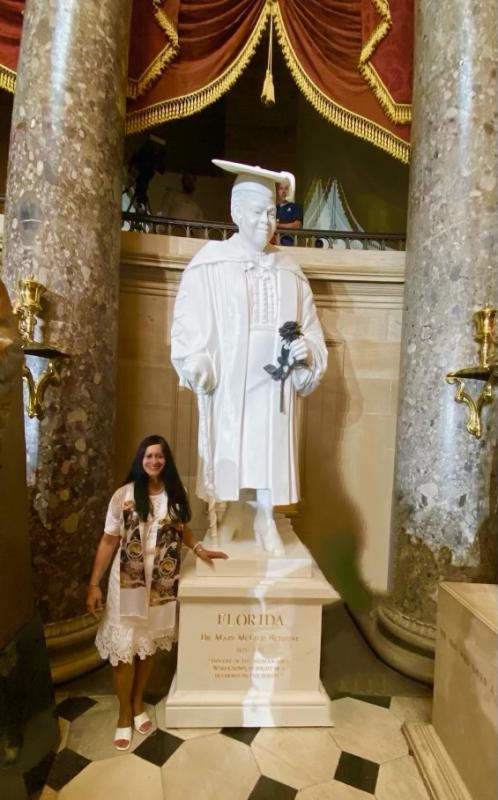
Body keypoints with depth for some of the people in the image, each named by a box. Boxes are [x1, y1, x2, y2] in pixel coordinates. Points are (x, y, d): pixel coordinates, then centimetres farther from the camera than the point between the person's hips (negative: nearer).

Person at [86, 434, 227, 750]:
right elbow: (108, 541, -7)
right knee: (125, 648, 7)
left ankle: (138, 704, 40)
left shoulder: (175, 494, -3)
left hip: (162, 583, 3)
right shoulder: (124, 495, -12)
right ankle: (124, 715, 29)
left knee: (149, 645, 18)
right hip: (127, 582, -3)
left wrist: (200, 548, 2)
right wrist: (94, 584, -7)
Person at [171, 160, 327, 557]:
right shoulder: (209, 263, 0)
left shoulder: (290, 271, 12)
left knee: (270, 451, 6)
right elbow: (188, 325, -6)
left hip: (273, 386, 3)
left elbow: (310, 327, 13)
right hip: (226, 385, -3)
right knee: (226, 453, 4)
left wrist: (306, 350, -7)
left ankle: (266, 519, 21)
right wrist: (199, 371, -17)